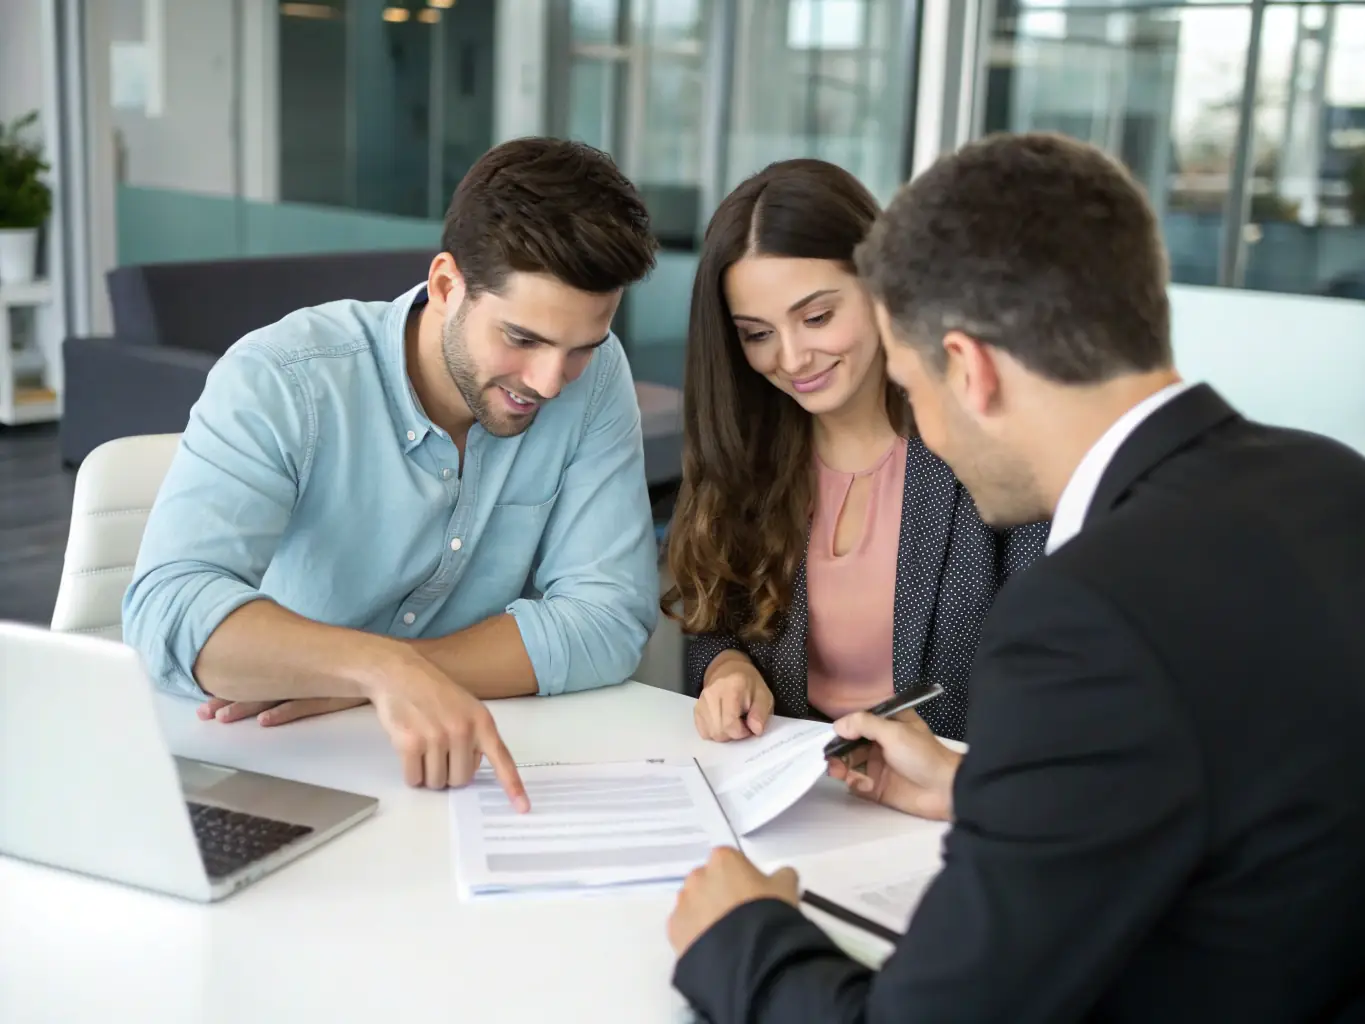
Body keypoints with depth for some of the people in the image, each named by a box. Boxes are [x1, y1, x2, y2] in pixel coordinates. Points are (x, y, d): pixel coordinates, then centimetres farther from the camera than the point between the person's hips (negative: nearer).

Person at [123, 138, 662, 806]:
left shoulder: (595, 378, -8)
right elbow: (169, 606, -28)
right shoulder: (278, 381, -17)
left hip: (462, 775, 1)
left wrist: (350, 680, -21)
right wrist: (383, 668, -44)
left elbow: (610, 617, -13)